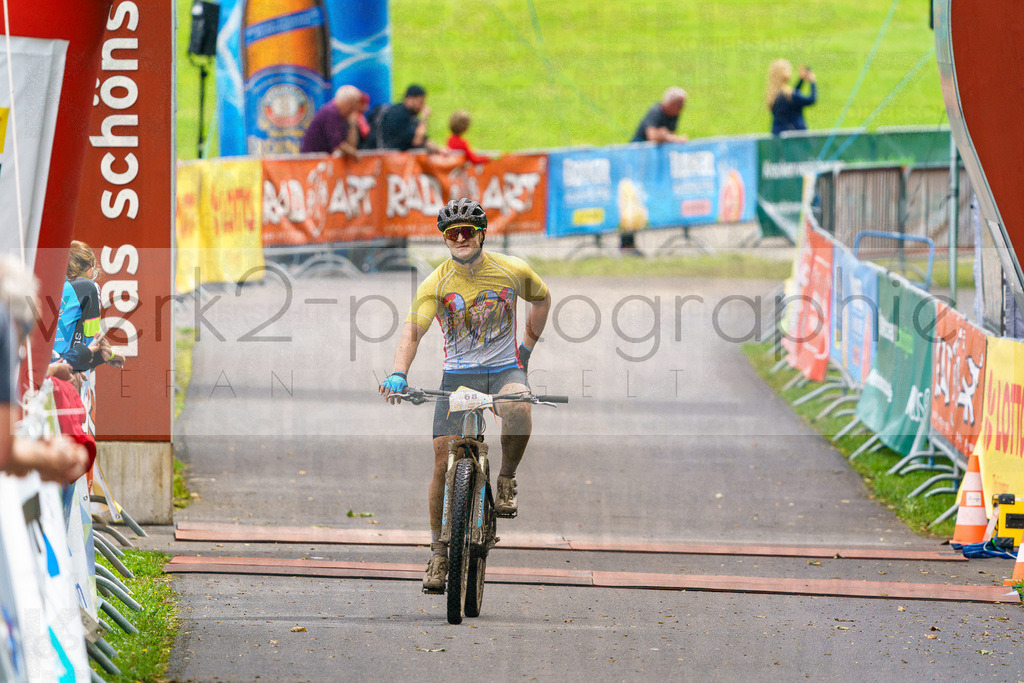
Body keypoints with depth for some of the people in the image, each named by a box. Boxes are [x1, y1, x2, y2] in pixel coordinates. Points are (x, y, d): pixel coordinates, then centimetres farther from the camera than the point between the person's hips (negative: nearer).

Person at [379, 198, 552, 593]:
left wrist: (527, 348, 10)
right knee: (444, 463, -8)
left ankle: (506, 480, -8)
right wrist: (398, 375, -36)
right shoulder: (437, 283, -9)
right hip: (458, 375, 0)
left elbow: (542, 298, 17)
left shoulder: (512, 271, -4)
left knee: (518, 409, -36)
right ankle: (439, 552, 5)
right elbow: (413, 330, -20)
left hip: (505, 369, 0)